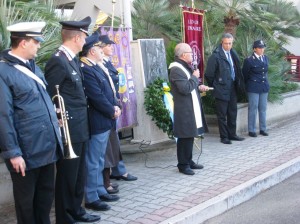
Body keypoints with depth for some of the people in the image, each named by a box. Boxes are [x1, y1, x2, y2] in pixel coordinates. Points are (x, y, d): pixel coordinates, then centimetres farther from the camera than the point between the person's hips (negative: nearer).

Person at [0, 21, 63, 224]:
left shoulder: (32, 65, 12)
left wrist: (54, 118, 13)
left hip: (47, 145, 8)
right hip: (27, 150, -8)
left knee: (47, 193, 19)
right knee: (26, 199, 10)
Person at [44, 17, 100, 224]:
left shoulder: (73, 59, 11)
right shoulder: (58, 61, -18)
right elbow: (48, 97, -17)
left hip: (80, 128, 9)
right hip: (68, 130, -9)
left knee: (79, 174, 19)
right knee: (67, 176, 4)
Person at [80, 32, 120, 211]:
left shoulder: (96, 67, 12)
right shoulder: (86, 69, -20)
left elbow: (108, 90, 17)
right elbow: (97, 97, -22)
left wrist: (116, 106, 2)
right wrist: (112, 112, -9)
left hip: (104, 121, 10)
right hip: (97, 122, -10)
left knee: (99, 160, 19)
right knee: (93, 162, 1)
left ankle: (100, 191, 30)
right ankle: (92, 198, 11)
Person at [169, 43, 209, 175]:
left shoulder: (185, 67, 16)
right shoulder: (176, 70, -18)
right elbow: (185, 89, -25)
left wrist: (199, 87, 10)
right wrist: (194, 77, -13)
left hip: (192, 108, 10)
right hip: (184, 110, -10)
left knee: (190, 136, 15)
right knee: (184, 137, -3)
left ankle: (189, 161, 25)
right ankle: (183, 165, 7)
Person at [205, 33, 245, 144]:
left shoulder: (233, 54, 8)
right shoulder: (216, 56, -14)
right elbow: (209, 74, -12)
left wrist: (238, 85, 13)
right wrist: (214, 87, -3)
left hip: (232, 89, 7)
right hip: (222, 90, -7)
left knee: (233, 113, 15)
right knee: (222, 115, 3)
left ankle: (232, 134, 27)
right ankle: (224, 137, 13)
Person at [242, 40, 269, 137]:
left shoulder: (266, 58, 8)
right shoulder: (249, 60, -9)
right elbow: (245, 75, 0)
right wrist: (248, 85, 9)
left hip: (264, 87, 5)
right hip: (253, 88, -5)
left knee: (263, 108, 10)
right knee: (253, 108, 0)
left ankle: (263, 129, 19)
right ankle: (251, 130, 8)